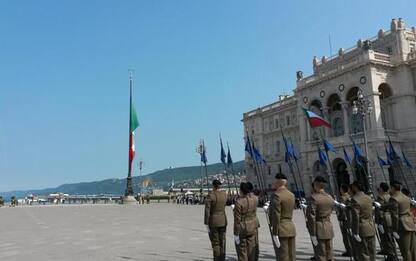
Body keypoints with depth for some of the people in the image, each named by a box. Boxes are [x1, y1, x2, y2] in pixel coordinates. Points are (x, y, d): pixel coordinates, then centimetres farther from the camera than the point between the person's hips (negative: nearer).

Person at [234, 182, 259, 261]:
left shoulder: (239, 202, -22)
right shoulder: (255, 198, -5)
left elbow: (237, 220, -19)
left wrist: (236, 234, -13)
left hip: (241, 229, -5)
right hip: (252, 228, 6)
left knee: (242, 251, 6)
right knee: (251, 249, 12)